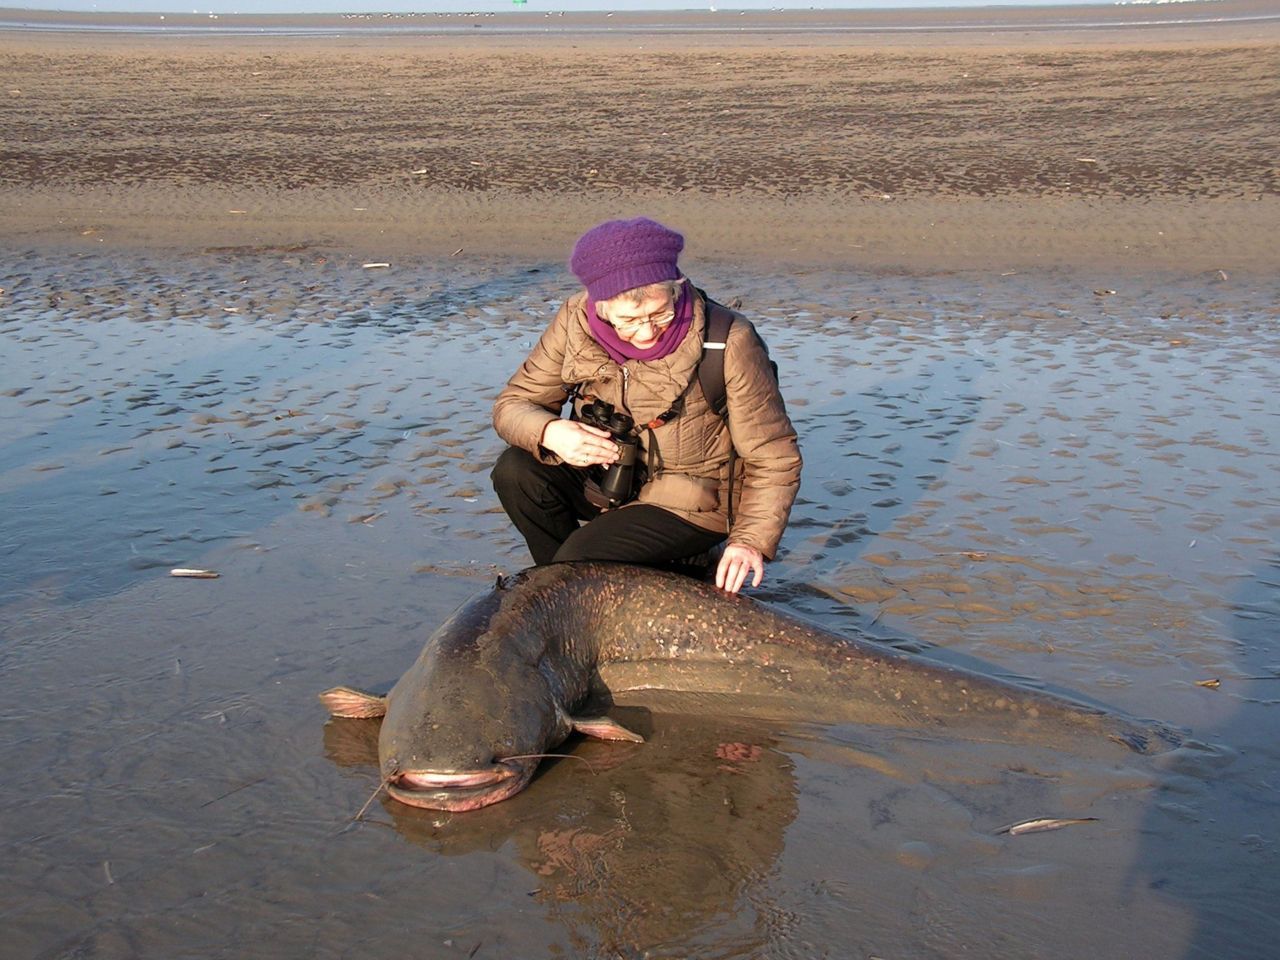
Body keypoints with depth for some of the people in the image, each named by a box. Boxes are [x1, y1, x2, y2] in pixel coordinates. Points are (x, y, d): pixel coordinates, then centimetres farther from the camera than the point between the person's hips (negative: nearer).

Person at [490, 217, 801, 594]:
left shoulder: (728, 343, -22)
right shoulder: (577, 322, -13)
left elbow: (774, 457, -16)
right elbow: (512, 404, -5)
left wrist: (751, 541, -27)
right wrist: (549, 432, -28)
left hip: (689, 505, -5)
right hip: (604, 480, 5)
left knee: (578, 561, -25)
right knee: (516, 471, -19)